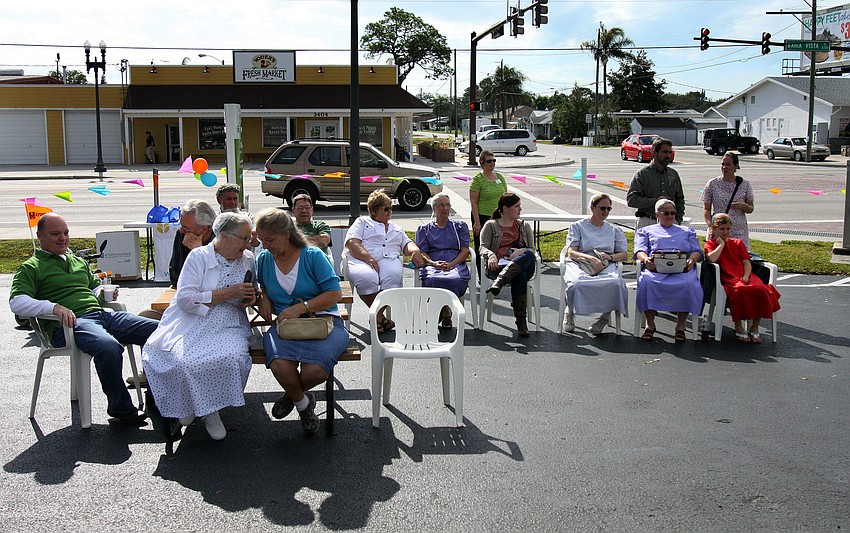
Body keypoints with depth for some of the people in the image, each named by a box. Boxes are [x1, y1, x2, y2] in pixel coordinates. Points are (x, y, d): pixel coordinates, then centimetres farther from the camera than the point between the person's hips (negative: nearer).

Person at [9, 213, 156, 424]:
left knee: (157, 329, -15)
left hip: (101, 314, 7)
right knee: (109, 346, -40)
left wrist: (103, 292, 12)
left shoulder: (79, 262, 31)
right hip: (67, 325, -7)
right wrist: (54, 307, -22)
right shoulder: (30, 268, 10)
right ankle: (120, 407, -18)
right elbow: (17, 302, -5)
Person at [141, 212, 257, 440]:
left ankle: (211, 411, -7)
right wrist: (227, 294, -16)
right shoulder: (198, 256, -3)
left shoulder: (248, 259, 12)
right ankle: (188, 405, 1)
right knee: (185, 361, -31)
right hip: (193, 325, -3)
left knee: (234, 357, -30)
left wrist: (250, 297, 4)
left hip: (229, 327, 3)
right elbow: (185, 299, -13)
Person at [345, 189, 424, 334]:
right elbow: (352, 243, 4)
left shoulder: (396, 228, 36)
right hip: (363, 260, -3)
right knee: (366, 278, -39)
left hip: (389, 260, 3)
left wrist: (415, 251, 0)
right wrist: (368, 258, -14)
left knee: (394, 276, -35)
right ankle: (380, 317, -22)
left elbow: (407, 244, 27)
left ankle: (377, 316, -25)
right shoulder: (362, 222, 20)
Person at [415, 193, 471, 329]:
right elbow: (422, 253, 12)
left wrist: (451, 264, -7)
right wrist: (433, 263, -11)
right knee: (433, 280, -39)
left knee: (455, 280, -38)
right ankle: (446, 312, -16)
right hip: (432, 265, 0)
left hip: (456, 264, 0)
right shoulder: (423, 229, 25)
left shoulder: (460, 226, 24)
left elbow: (465, 250, 12)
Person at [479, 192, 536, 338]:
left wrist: (522, 251, -8)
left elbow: (532, 250, 17)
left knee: (529, 255, -36)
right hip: (497, 265, -3)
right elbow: (483, 247, 5)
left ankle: (499, 282, -52)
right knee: (520, 276, -38)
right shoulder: (491, 225, 17)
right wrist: (491, 255, -20)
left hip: (523, 264, 3)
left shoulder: (524, 226, 26)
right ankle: (521, 321, -42)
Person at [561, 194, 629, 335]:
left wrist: (610, 257, -6)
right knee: (576, 283, -39)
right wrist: (590, 258, -17)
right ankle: (570, 312, -9)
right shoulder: (577, 227, 14)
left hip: (606, 266, 2)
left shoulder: (614, 230, 24)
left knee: (615, 282, -37)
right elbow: (571, 252, 1)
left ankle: (605, 315, -13)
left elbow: (624, 255, 17)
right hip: (580, 264, -2)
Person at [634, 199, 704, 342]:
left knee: (688, 284, -36)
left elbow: (697, 251, 19)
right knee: (647, 282, -37)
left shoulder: (687, 231, 34)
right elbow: (640, 250, 13)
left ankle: (680, 326, -24)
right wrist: (645, 259, -12)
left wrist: (692, 259, -7)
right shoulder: (646, 231, 31)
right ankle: (650, 324, -25)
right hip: (655, 268, -1)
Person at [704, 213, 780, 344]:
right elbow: (712, 258, -11)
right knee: (739, 290, -40)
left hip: (744, 277, 4)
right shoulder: (710, 244, 13)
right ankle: (738, 327, -23)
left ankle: (754, 327, -16)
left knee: (761, 290, -29)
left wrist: (746, 276, -6)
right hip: (727, 279, -4)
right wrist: (721, 243, 1)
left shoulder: (738, 242, 25)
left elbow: (746, 262, 13)